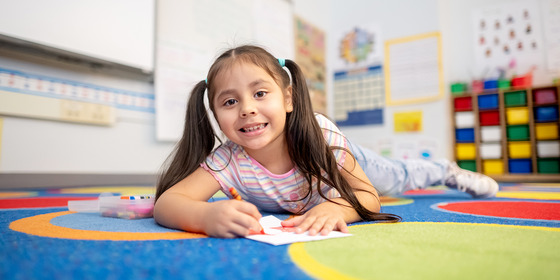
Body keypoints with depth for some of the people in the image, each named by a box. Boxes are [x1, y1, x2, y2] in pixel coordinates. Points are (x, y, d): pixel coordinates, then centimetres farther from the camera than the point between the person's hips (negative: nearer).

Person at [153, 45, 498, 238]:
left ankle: (448, 170, 59)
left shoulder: (321, 136, -43)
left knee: (398, 178, 25)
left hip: (342, 164, -1)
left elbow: (369, 196, -36)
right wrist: (207, 215, -74)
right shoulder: (227, 160, -41)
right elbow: (166, 202, -50)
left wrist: (336, 208, -60)